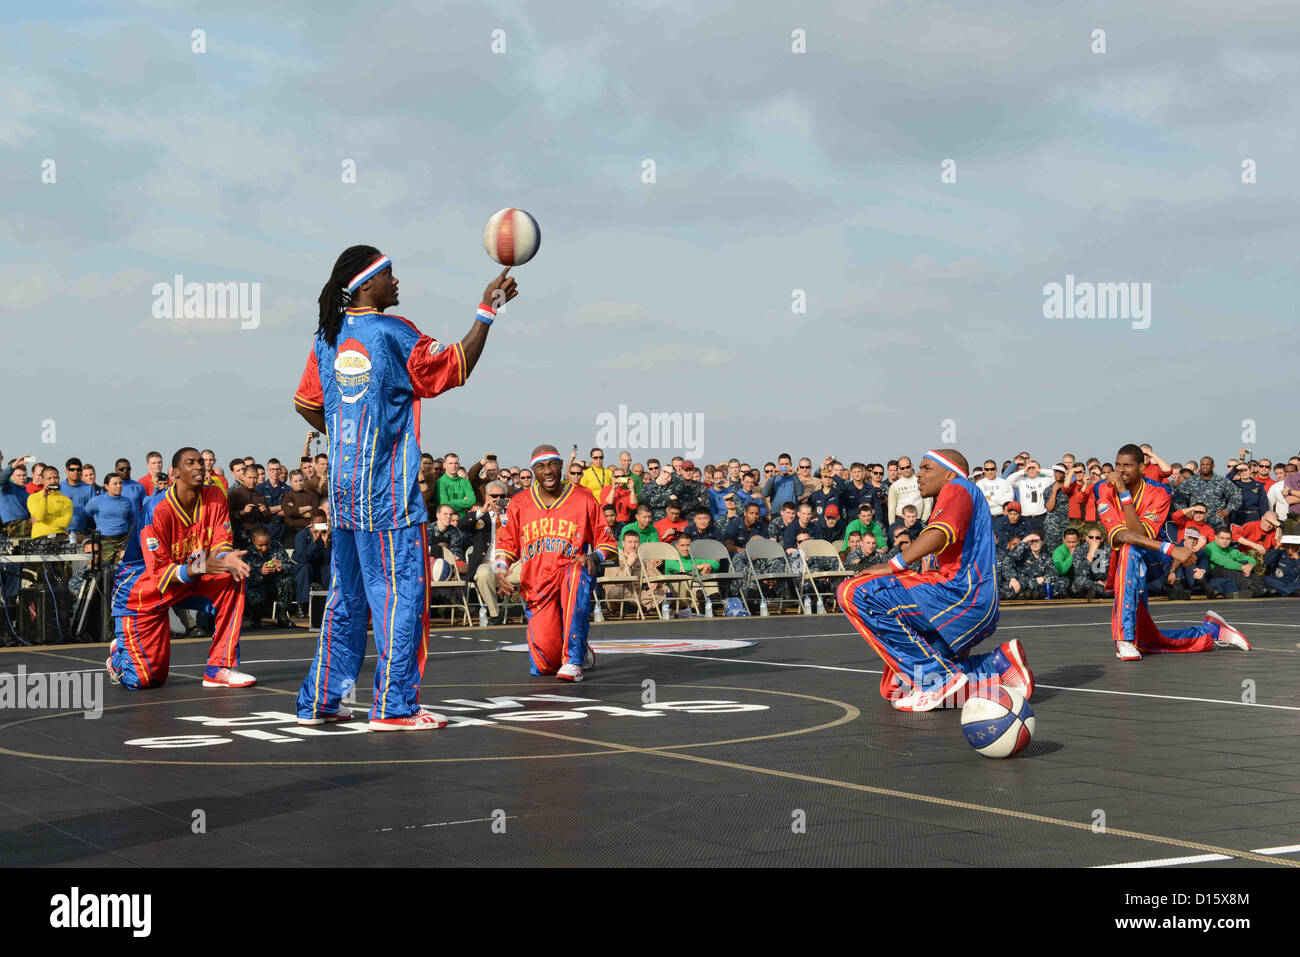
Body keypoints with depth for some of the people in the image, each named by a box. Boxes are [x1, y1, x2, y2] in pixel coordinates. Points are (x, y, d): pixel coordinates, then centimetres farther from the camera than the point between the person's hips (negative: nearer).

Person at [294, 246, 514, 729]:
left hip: (343, 490, 7)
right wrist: (488, 309, -4)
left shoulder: (328, 338, 8)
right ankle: (393, 706, 0)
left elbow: (306, 404, 17)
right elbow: (455, 368, -7)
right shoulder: (393, 333, -11)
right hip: (388, 492, -7)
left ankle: (317, 702, 17)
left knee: (346, 595, 14)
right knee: (402, 592, -1)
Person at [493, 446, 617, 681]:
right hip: (535, 588, 2)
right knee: (543, 666, -9)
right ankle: (583, 654, 30)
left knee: (578, 574, -42)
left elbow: (607, 542, 6)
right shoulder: (519, 504, 8)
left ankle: (574, 661, -37)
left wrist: (594, 557, -16)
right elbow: (506, 545, 18)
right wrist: (500, 571, -3)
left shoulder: (583, 499, 3)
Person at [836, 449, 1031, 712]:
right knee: (894, 690, 11)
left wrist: (893, 565, -24)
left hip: (961, 593, -10)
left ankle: (937, 678, -18)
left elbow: (942, 532, -20)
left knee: (854, 593, -18)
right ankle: (998, 665, 7)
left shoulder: (959, 489, 0)